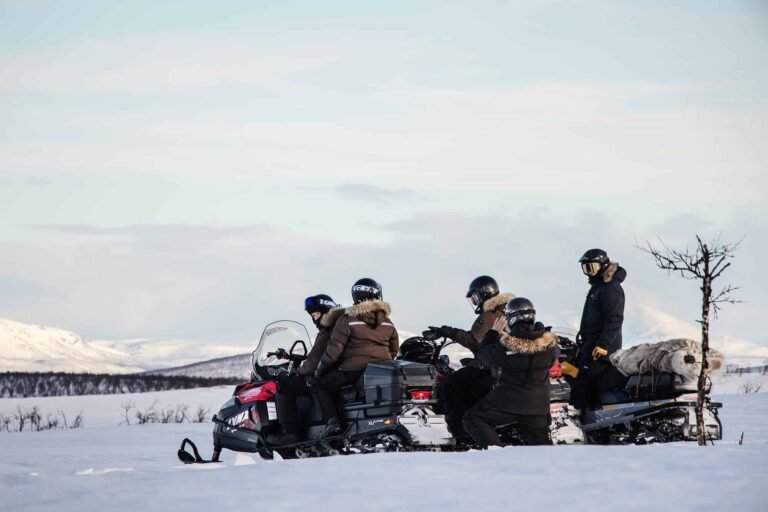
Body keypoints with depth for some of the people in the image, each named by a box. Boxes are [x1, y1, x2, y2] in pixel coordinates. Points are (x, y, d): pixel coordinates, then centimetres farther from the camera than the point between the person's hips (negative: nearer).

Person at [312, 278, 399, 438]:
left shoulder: (347, 319, -6)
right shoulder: (387, 322, 11)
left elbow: (334, 349, -8)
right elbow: (393, 351, 18)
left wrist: (319, 369, 6)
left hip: (354, 372, -6)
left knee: (319, 385, 12)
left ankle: (332, 421, -8)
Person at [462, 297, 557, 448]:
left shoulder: (505, 346, -21)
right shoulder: (549, 343, -9)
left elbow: (483, 355, -4)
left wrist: (493, 332, 7)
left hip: (508, 402, -5)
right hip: (538, 404, 5)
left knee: (472, 419, 7)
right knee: (539, 441, 21)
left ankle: (493, 447, -11)